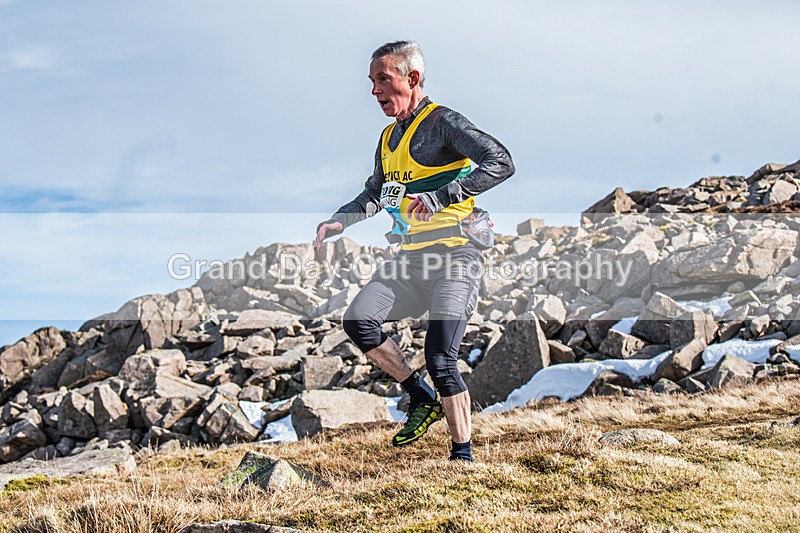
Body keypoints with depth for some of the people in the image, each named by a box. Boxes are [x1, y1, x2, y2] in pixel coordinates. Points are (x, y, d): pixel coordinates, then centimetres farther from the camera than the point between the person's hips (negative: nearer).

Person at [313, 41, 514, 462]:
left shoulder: (442, 123, -7)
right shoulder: (389, 138, 17)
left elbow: (501, 163, -21)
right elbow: (375, 194, 31)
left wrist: (440, 197, -29)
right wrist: (338, 221, 13)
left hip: (455, 253, -7)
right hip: (412, 256, 8)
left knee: (440, 360, -15)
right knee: (359, 321, -13)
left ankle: (463, 455, -1)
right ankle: (422, 398, 3)